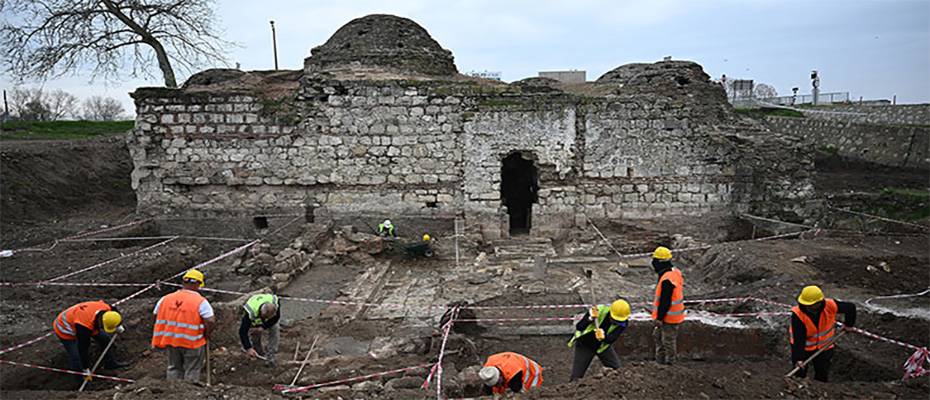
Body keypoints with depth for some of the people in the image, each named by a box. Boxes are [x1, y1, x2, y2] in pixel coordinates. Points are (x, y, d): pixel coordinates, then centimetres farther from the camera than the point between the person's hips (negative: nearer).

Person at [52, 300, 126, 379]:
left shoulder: (106, 308, -27)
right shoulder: (84, 327, -42)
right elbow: (83, 348, -31)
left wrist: (118, 326, 14)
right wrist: (86, 368, -21)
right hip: (65, 329, -7)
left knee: (105, 338, 8)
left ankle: (110, 363, 24)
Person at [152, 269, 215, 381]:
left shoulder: (166, 298, 0)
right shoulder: (200, 301, -17)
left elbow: (157, 316, 7)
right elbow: (211, 321, -24)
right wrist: (206, 335, -6)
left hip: (170, 341, 5)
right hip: (192, 343, -5)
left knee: (174, 369, 21)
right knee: (191, 371, 11)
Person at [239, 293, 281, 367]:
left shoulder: (275, 303, -38)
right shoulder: (250, 313, -45)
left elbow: (277, 317, -19)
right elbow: (242, 331, -41)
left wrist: (263, 327, -29)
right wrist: (248, 348, -46)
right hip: (253, 322, -1)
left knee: (274, 330, -18)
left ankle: (271, 358, -10)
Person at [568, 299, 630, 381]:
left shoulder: (622, 323, -19)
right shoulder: (600, 311, -27)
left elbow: (611, 339, -30)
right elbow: (578, 327, -27)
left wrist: (603, 337, -52)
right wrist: (591, 318, -42)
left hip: (603, 346, 3)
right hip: (585, 345, -3)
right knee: (576, 376, -5)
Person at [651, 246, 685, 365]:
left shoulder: (667, 280, -28)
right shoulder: (675, 272, 4)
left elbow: (665, 301, -26)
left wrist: (659, 317, -17)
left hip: (669, 316, -11)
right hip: (675, 314, 11)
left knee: (668, 341, 5)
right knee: (657, 336, 22)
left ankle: (669, 363, 20)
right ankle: (660, 361, 33)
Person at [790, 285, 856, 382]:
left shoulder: (830, 306, -27)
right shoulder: (797, 314, -33)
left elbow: (851, 307, -6)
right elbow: (798, 339, -31)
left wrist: (848, 324, 8)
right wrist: (798, 358, -37)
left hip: (824, 346, 3)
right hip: (803, 346, -3)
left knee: (822, 377, 14)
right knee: (800, 374, 7)